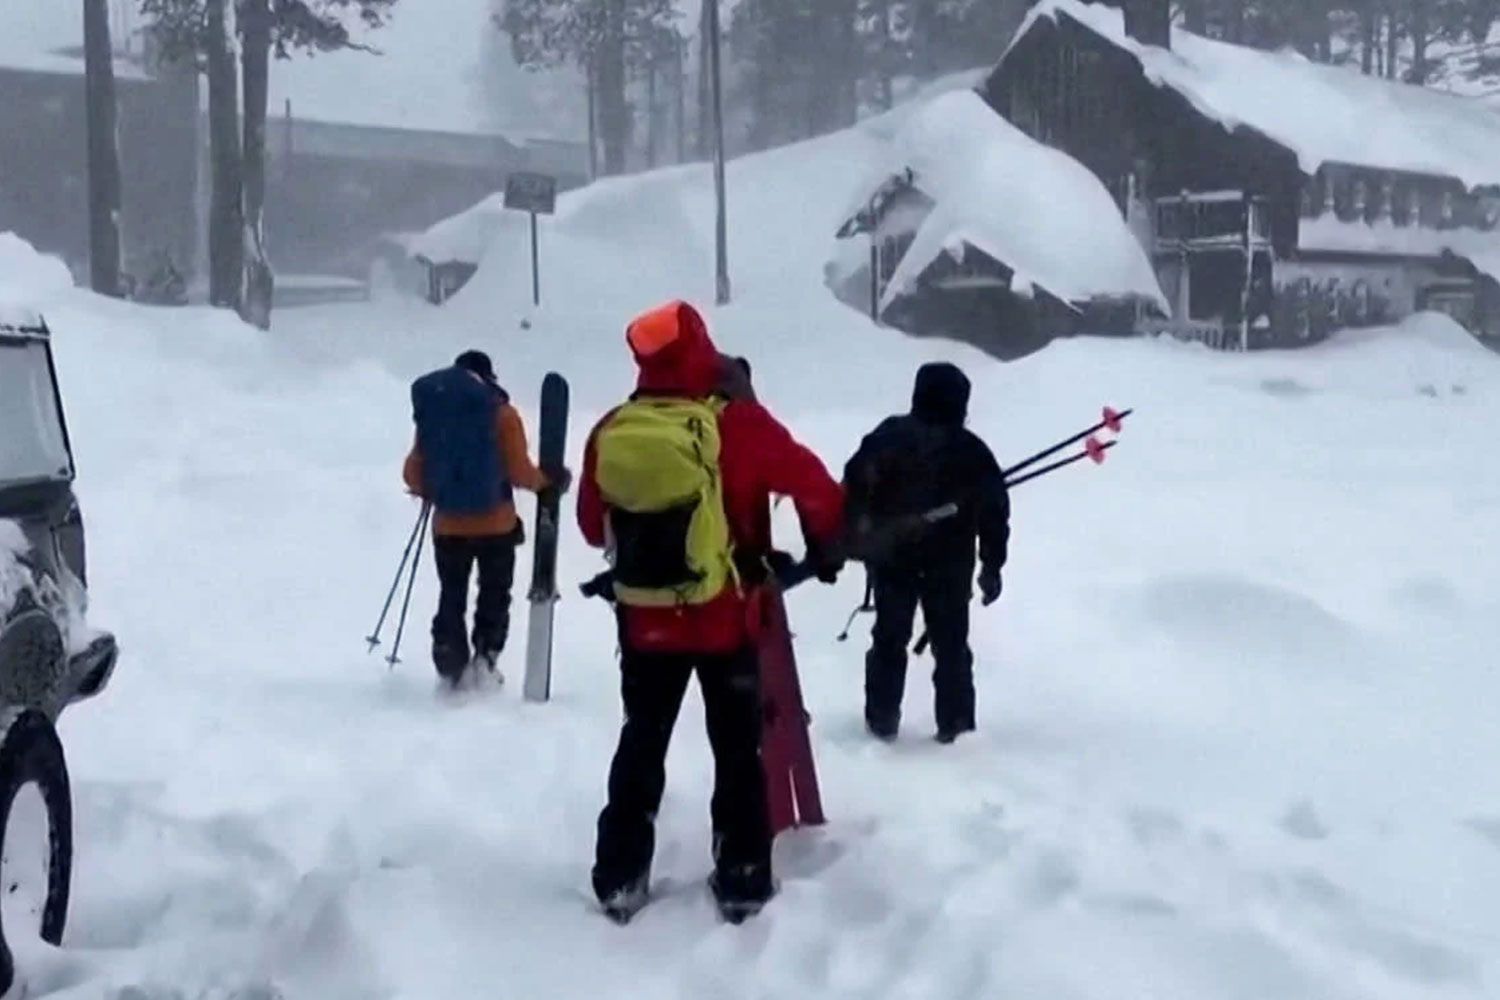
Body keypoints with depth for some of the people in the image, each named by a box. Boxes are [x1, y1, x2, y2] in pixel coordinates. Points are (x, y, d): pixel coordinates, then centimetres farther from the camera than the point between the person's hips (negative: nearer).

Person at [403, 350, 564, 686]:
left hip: (448, 528, 2)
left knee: (452, 598, 14)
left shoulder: (432, 414, 0)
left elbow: (413, 474, 2)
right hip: (496, 527, -2)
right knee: (494, 596, 14)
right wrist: (548, 481, 6)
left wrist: (428, 490, 23)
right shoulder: (502, 414, -8)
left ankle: (451, 668, 4)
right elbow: (519, 472, -12)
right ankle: (485, 658, 4)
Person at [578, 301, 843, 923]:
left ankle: (620, 878, 19)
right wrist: (825, 546, 10)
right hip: (724, 618, -3)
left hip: (643, 620, 3)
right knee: (738, 749, 10)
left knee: (641, 743, 16)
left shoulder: (610, 432, -4)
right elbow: (814, 486, -8)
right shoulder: (736, 423, -15)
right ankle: (742, 882, 12)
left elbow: (593, 526, 8)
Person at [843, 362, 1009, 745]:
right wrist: (992, 566, 8)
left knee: (889, 640, 14)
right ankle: (954, 725, 8)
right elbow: (994, 510, 0)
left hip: (890, 559, 1)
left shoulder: (887, 437, -2)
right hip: (950, 564, -1)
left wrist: (854, 540, 5)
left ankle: (882, 720, 13)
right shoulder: (971, 450, -2)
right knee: (951, 645, 10)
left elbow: (854, 487, -4)